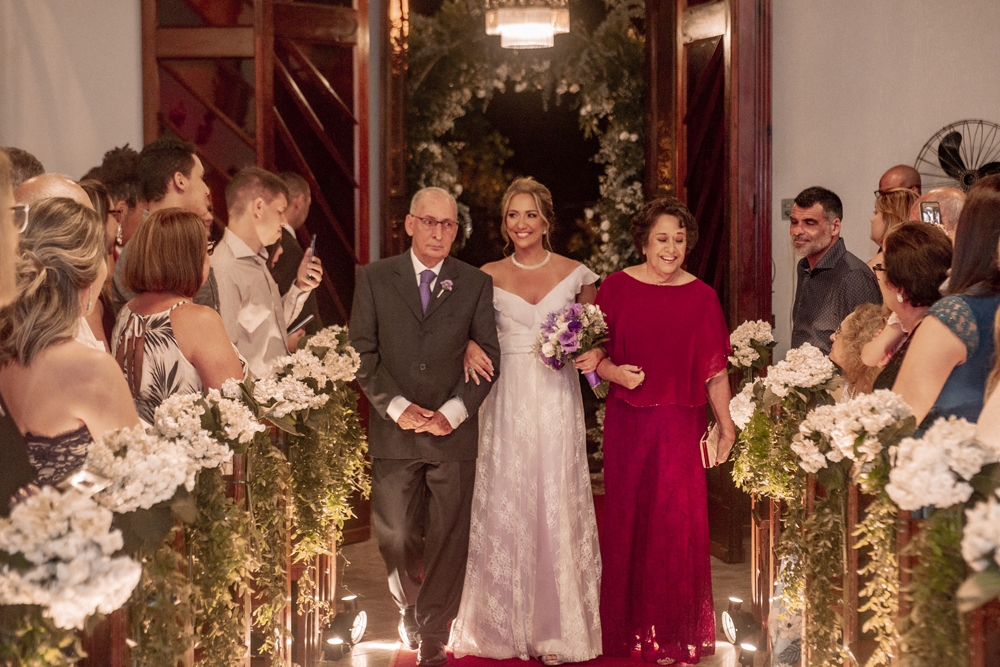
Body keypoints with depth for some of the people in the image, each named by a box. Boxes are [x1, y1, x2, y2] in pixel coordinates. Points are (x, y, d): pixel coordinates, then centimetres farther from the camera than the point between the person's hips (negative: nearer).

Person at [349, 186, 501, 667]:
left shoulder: (476, 284, 5)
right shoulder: (374, 278, 4)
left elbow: (488, 357, 2)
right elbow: (362, 352, 0)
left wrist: (452, 412, -10)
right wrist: (397, 407, -11)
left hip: (454, 431, 0)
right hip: (394, 430, 0)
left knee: (448, 541, 1)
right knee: (395, 537, 8)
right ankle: (408, 607, 38)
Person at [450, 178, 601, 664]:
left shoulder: (576, 275, 5)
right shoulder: (488, 276, 6)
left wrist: (590, 354, -9)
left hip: (557, 401, 0)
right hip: (507, 400, 1)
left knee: (557, 504, -1)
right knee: (504, 505, 1)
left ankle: (559, 628, 10)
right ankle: (506, 625, 14)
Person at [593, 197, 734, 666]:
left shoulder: (701, 297, 2)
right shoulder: (617, 287, 0)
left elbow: (715, 371, 4)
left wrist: (727, 425, 4)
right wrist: (614, 372, -14)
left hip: (680, 425, 0)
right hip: (627, 421, 0)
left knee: (677, 522, -2)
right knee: (626, 519, 9)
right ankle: (626, 627, 25)